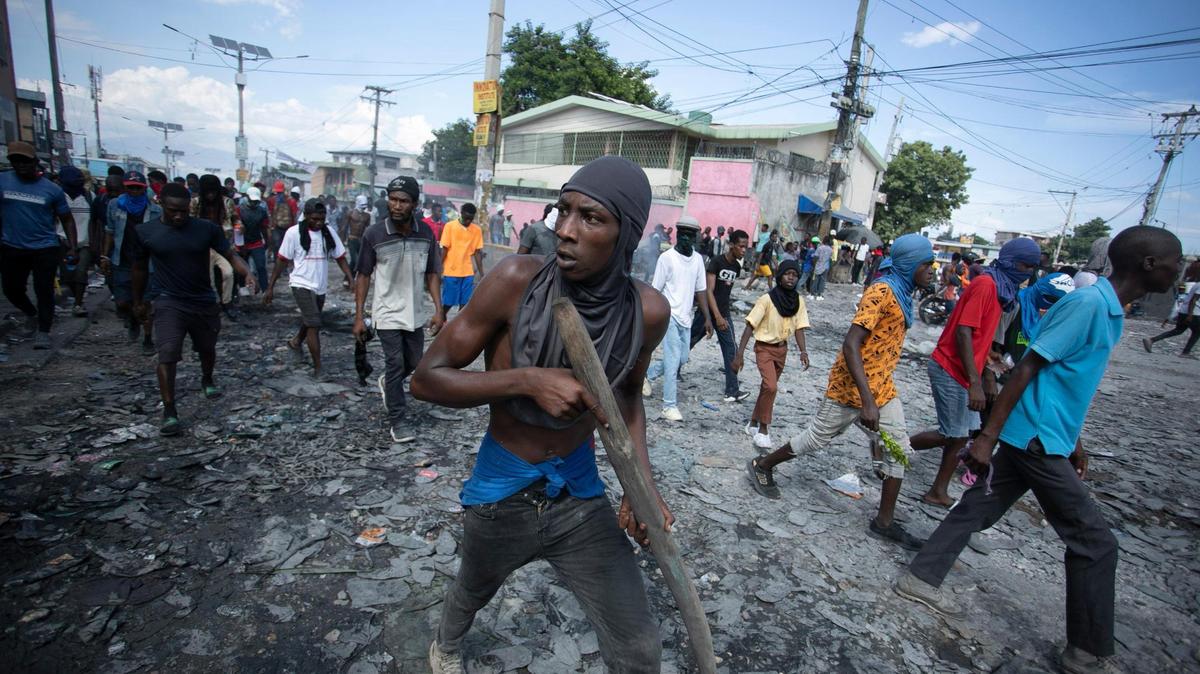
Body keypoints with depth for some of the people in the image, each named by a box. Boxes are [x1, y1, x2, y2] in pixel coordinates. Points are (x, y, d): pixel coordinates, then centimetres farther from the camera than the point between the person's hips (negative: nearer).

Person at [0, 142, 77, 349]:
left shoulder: (52, 189, -2)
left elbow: (67, 219, 3)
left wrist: (73, 247, -4)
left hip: (45, 248, -2)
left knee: (44, 290, -1)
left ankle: (43, 332, 9)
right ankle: (31, 313, 41)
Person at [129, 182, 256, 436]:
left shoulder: (207, 228, -8)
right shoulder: (144, 232, -7)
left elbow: (230, 255, -6)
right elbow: (139, 268, 6)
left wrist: (247, 273, -28)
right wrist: (138, 301, 14)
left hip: (205, 301, 2)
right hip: (169, 303, -2)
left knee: (207, 348, 20)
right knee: (167, 355, -15)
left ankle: (207, 380, 50)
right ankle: (169, 411, -8)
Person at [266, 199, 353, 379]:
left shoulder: (329, 232, 0)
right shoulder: (294, 233, -9)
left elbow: (340, 258, 0)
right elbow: (282, 261, -5)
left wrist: (351, 279, -14)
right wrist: (270, 287, -4)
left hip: (321, 286, 5)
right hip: (302, 285, -5)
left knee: (310, 321, 23)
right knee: (314, 324, -12)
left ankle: (296, 341, 53)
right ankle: (318, 368, -7)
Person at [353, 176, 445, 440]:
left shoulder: (426, 233, -5)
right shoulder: (373, 234, -13)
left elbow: (432, 274, 2)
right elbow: (363, 275, -5)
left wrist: (439, 310, -5)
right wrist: (359, 316, -6)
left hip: (415, 313, 4)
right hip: (387, 314, -3)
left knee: (414, 363, 16)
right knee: (395, 365, 0)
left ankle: (387, 382, 48)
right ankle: (396, 420, 16)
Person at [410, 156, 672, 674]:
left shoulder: (647, 311, -16)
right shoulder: (518, 280, -23)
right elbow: (426, 378, -18)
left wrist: (642, 482, -8)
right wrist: (526, 380, -33)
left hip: (580, 494, 1)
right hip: (501, 493, -1)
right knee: (472, 593, 30)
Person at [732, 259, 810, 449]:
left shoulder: (799, 301, -2)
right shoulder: (767, 299, -18)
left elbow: (799, 328, 0)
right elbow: (750, 326, -18)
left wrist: (803, 351, -17)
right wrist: (739, 354, -22)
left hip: (782, 349, 6)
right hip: (764, 348, -6)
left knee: (768, 387, 14)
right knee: (771, 387, -20)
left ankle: (754, 423, 32)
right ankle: (763, 430, -4)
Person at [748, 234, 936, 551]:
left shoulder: (901, 293, 9)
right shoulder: (881, 292, -21)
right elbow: (850, 345, -28)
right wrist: (867, 400, -32)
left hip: (882, 388, 9)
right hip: (852, 387, -9)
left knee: (898, 448, 8)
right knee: (817, 438, 5)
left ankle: (884, 522, 19)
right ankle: (762, 465, 26)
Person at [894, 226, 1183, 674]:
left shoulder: (1110, 312, 13)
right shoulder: (1089, 303, -17)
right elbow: (1026, 369, -21)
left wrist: (1073, 442, 26)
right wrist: (988, 436, -22)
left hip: (1041, 439, 9)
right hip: (1036, 441, -9)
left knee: (977, 509, 13)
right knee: (1095, 541, 3)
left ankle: (921, 578, 23)